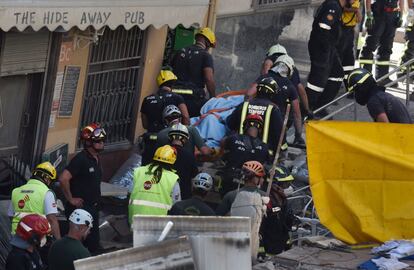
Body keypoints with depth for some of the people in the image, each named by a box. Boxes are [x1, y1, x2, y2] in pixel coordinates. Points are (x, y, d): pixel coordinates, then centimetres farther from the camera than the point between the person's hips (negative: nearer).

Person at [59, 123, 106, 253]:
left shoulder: (97, 159, 10)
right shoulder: (81, 159, -18)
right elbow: (63, 179, -27)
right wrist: (70, 199, -18)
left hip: (93, 207, 9)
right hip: (80, 208, -9)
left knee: (94, 244, 13)